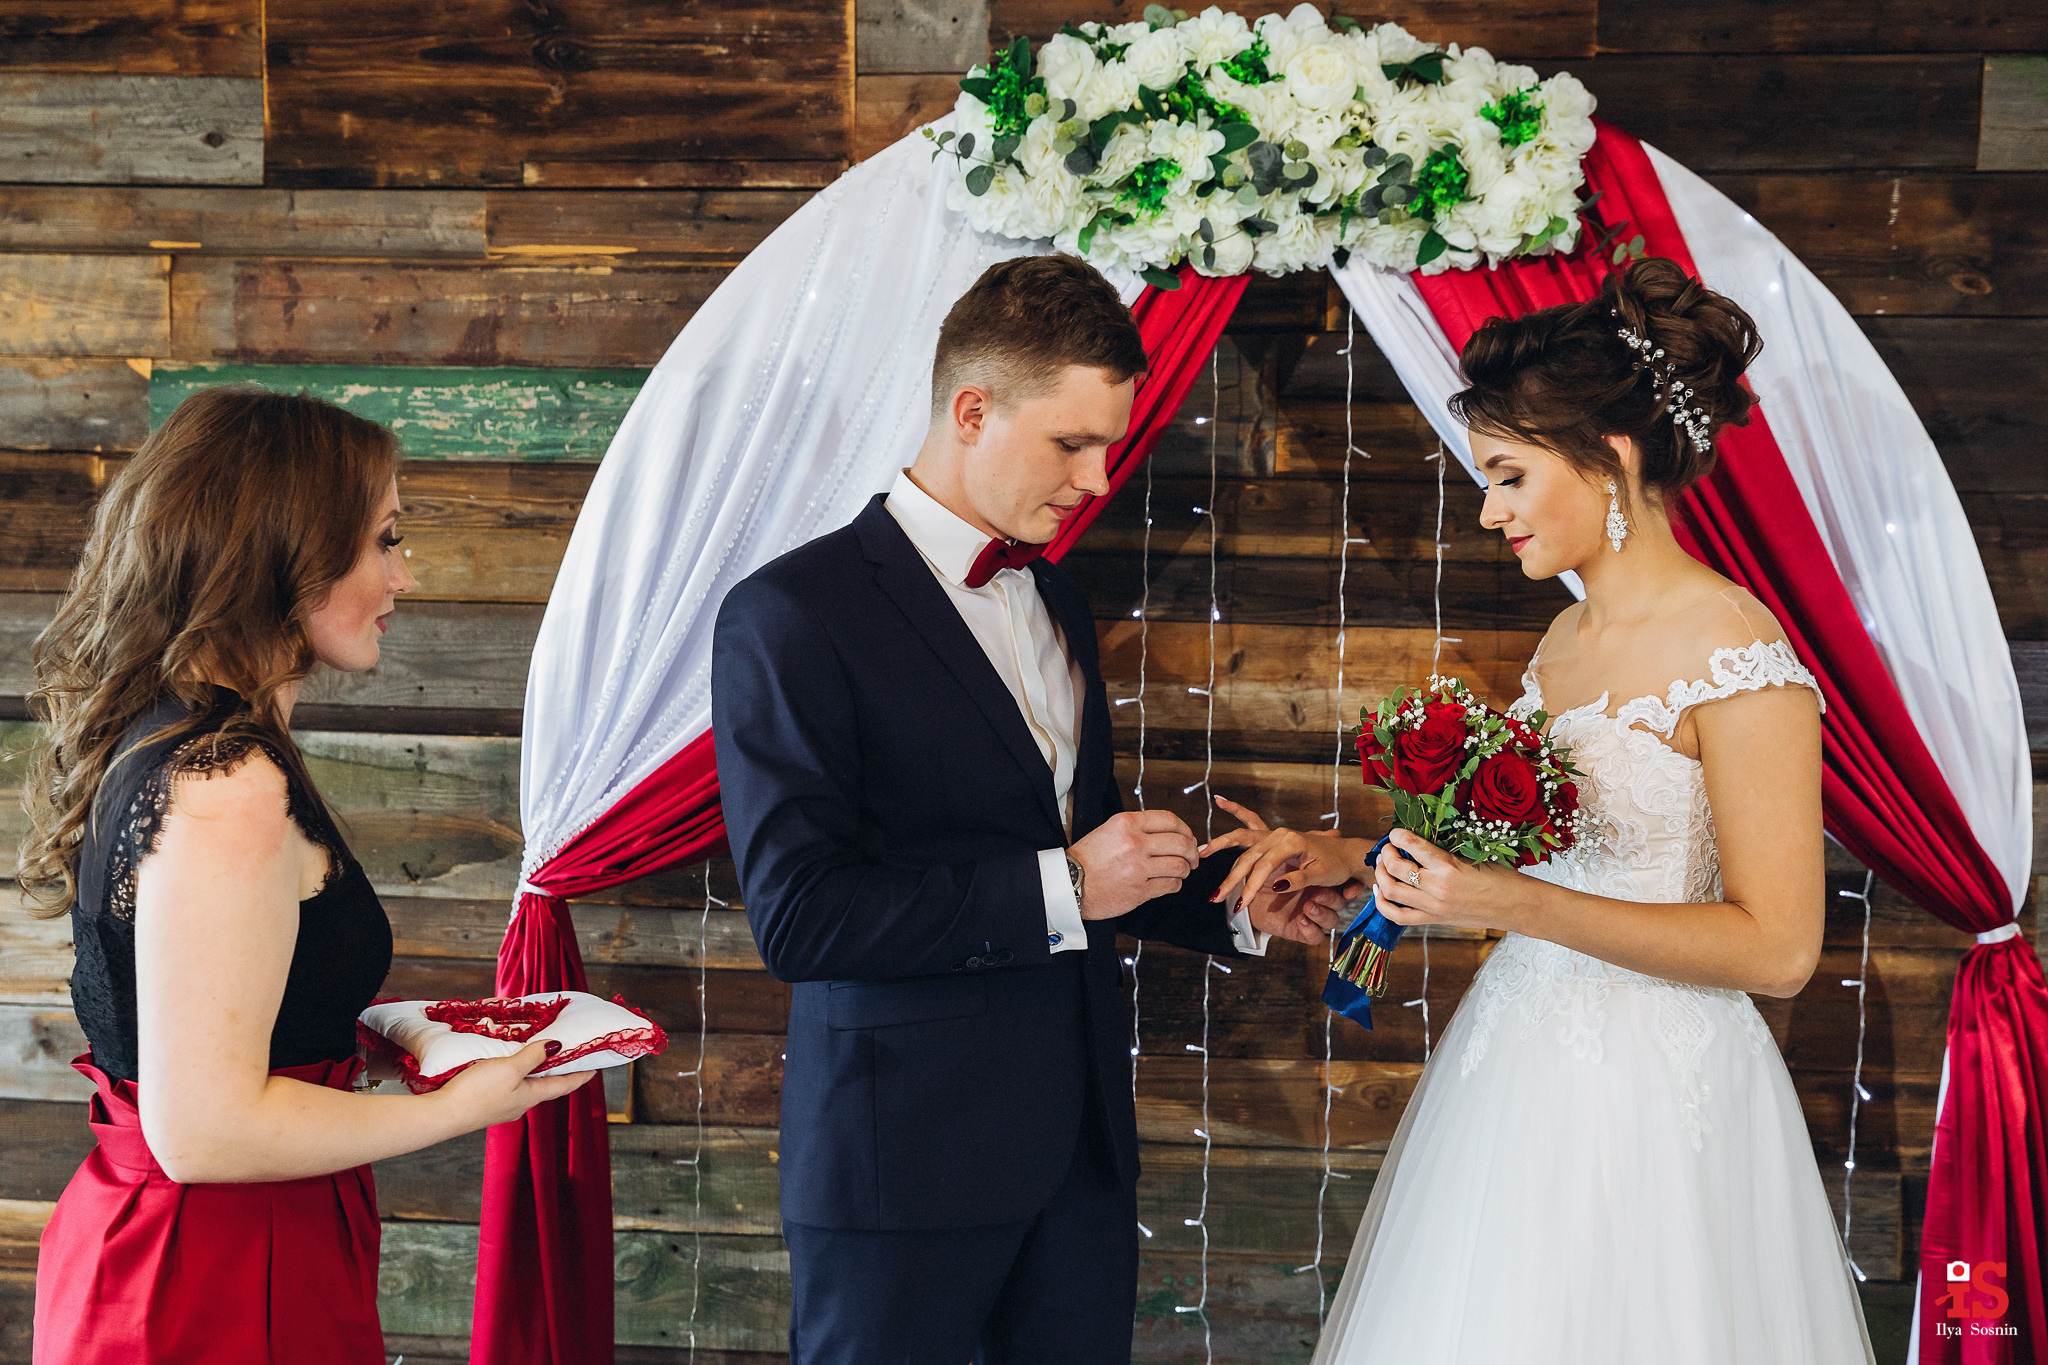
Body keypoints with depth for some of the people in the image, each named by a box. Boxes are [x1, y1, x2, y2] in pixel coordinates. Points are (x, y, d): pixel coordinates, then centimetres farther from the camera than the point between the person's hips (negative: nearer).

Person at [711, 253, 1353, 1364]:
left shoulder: (1059, 604, 15)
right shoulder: (793, 614, -11)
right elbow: (797, 914, -19)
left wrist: (1237, 904, 9)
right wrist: (1063, 886, -19)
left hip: (1081, 1143, 7)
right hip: (903, 1157, -7)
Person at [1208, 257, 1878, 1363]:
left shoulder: (1735, 653, -16)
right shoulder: (1567, 638, 9)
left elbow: (1776, 947, -19)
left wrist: (1511, 903, -23)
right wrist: (1345, 854, 9)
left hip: (1648, 1103, -8)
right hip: (1519, 1074, 8)